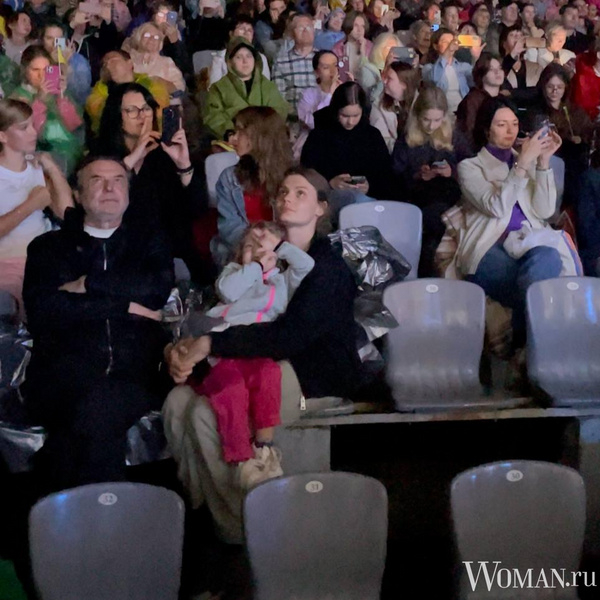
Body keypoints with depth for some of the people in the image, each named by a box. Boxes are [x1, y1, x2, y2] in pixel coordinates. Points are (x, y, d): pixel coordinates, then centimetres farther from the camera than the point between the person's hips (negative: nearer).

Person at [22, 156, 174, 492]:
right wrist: (125, 306, -2)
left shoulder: (150, 245, 23)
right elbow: (41, 311, 0)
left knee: (98, 409, -34)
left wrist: (87, 285, -1)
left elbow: (157, 289, -1)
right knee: (96, 411, -35)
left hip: (137, 373, 1)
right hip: (66, 374, 0)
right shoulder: (49, 247, 19)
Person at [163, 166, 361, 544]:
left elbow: (288, 336, -23)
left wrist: (211, 344, -26)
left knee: (207, 413, -26)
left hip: (317, 381, -7)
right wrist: (186, 349, -9)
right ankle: (201, 507, -3)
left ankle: (239, 527, -9)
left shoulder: (328, 268, -8)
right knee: (178, 402, -17)